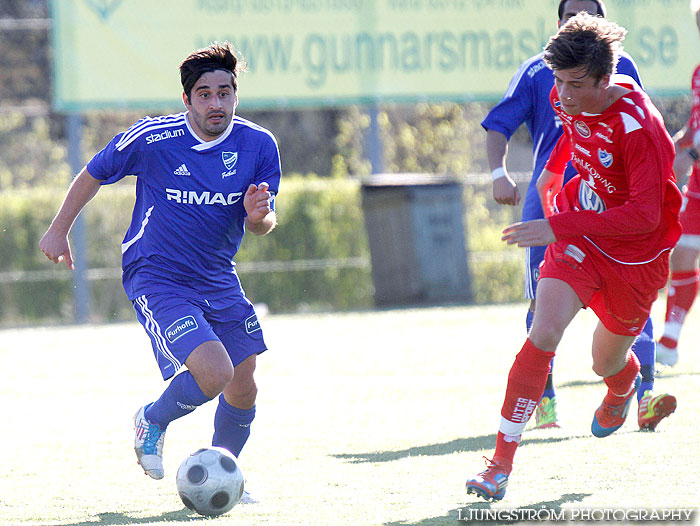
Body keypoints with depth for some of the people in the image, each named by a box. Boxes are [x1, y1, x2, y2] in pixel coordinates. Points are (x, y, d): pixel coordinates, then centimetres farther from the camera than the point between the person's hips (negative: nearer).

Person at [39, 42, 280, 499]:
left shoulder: (259, 145, -8)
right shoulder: (151, 138, -17)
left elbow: (264, 225, -1)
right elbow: (94, 175, 1)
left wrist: (258, 217, -25)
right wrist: (59, 231, 9)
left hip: (219, 280, 5)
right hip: (156, 279, -5)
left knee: (243, 389, 7)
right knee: (213, 373, -23)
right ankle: (153, 422, 9)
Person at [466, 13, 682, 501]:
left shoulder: (638, 126, -32)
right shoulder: (566, 97, -10)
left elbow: (645, 215, -36)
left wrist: (558, 228, -40)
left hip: (634, 256, -3)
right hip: (577, 235, 3)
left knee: (608, 362, 15)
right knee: (543, 333, -20)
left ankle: (624, 387, 57)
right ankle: (502, 462, -20)